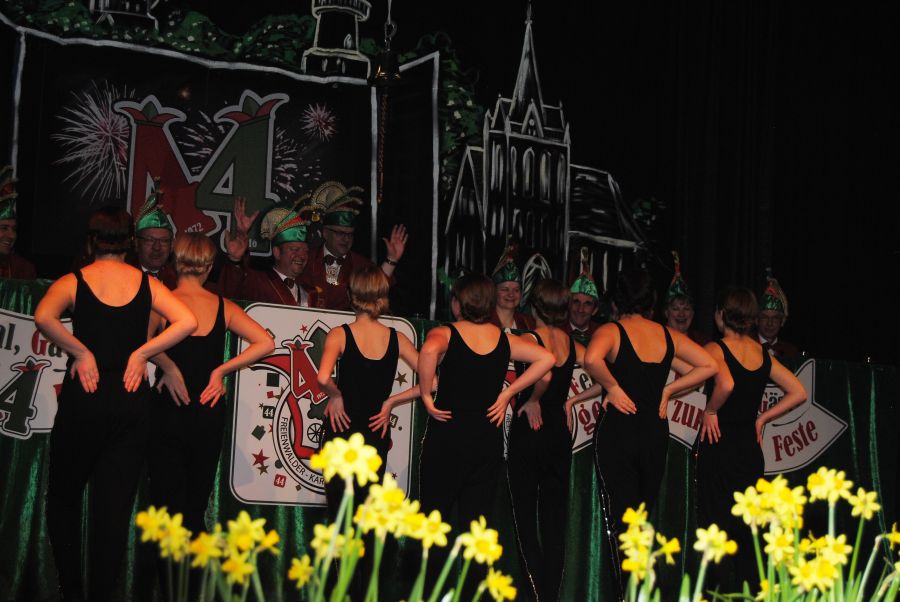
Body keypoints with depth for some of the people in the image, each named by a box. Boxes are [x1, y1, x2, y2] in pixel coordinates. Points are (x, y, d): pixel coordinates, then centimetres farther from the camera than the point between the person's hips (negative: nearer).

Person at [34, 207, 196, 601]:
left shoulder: (74, 282, 0)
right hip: (131, 402, 1)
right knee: (115, 508, 5)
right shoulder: (147, 283, 5)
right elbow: (187, 322, -10)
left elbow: (43, 317, -21)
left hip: (82, 400, -1)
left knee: (63, 499, 15)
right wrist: (141, 353, -4)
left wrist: (80, 352, -10)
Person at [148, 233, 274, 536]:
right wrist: (220, 370, -2)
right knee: (195, 510, 14)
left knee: (168, 509, 2)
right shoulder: (224, 307, 4)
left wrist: (169, 368, -14)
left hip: (170, 410, -3)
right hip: (210, 413, 3)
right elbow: (266, 343, -4)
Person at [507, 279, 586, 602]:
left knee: (524, 519, 1)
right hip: (560, 433, 5)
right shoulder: (571, 343, 6)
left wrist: (532, 401, -17)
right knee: (554, 521, 11)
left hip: (528, 433, -5)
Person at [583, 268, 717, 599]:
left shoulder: (611, 332, -9)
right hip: (656, 435, 5)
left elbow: (591, 359, -31)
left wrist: (613, 388, -15)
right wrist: (667, 390, 6)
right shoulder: (668, 335, 5)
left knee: (620, 523, 0)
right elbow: (708, 365, 6)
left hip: (617, 432, -5)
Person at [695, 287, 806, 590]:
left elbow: (726, 384, -29)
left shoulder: (716, 349, -9)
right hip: (751, 448, 6)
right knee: (747, 531, 12)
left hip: (718, 444, -6)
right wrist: (762, 418, 10)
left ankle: (724, 592, -3)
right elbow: (798, 392, 9)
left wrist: (710, 411, -13)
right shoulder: (763, 354, 9)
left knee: (717, 526, -1)